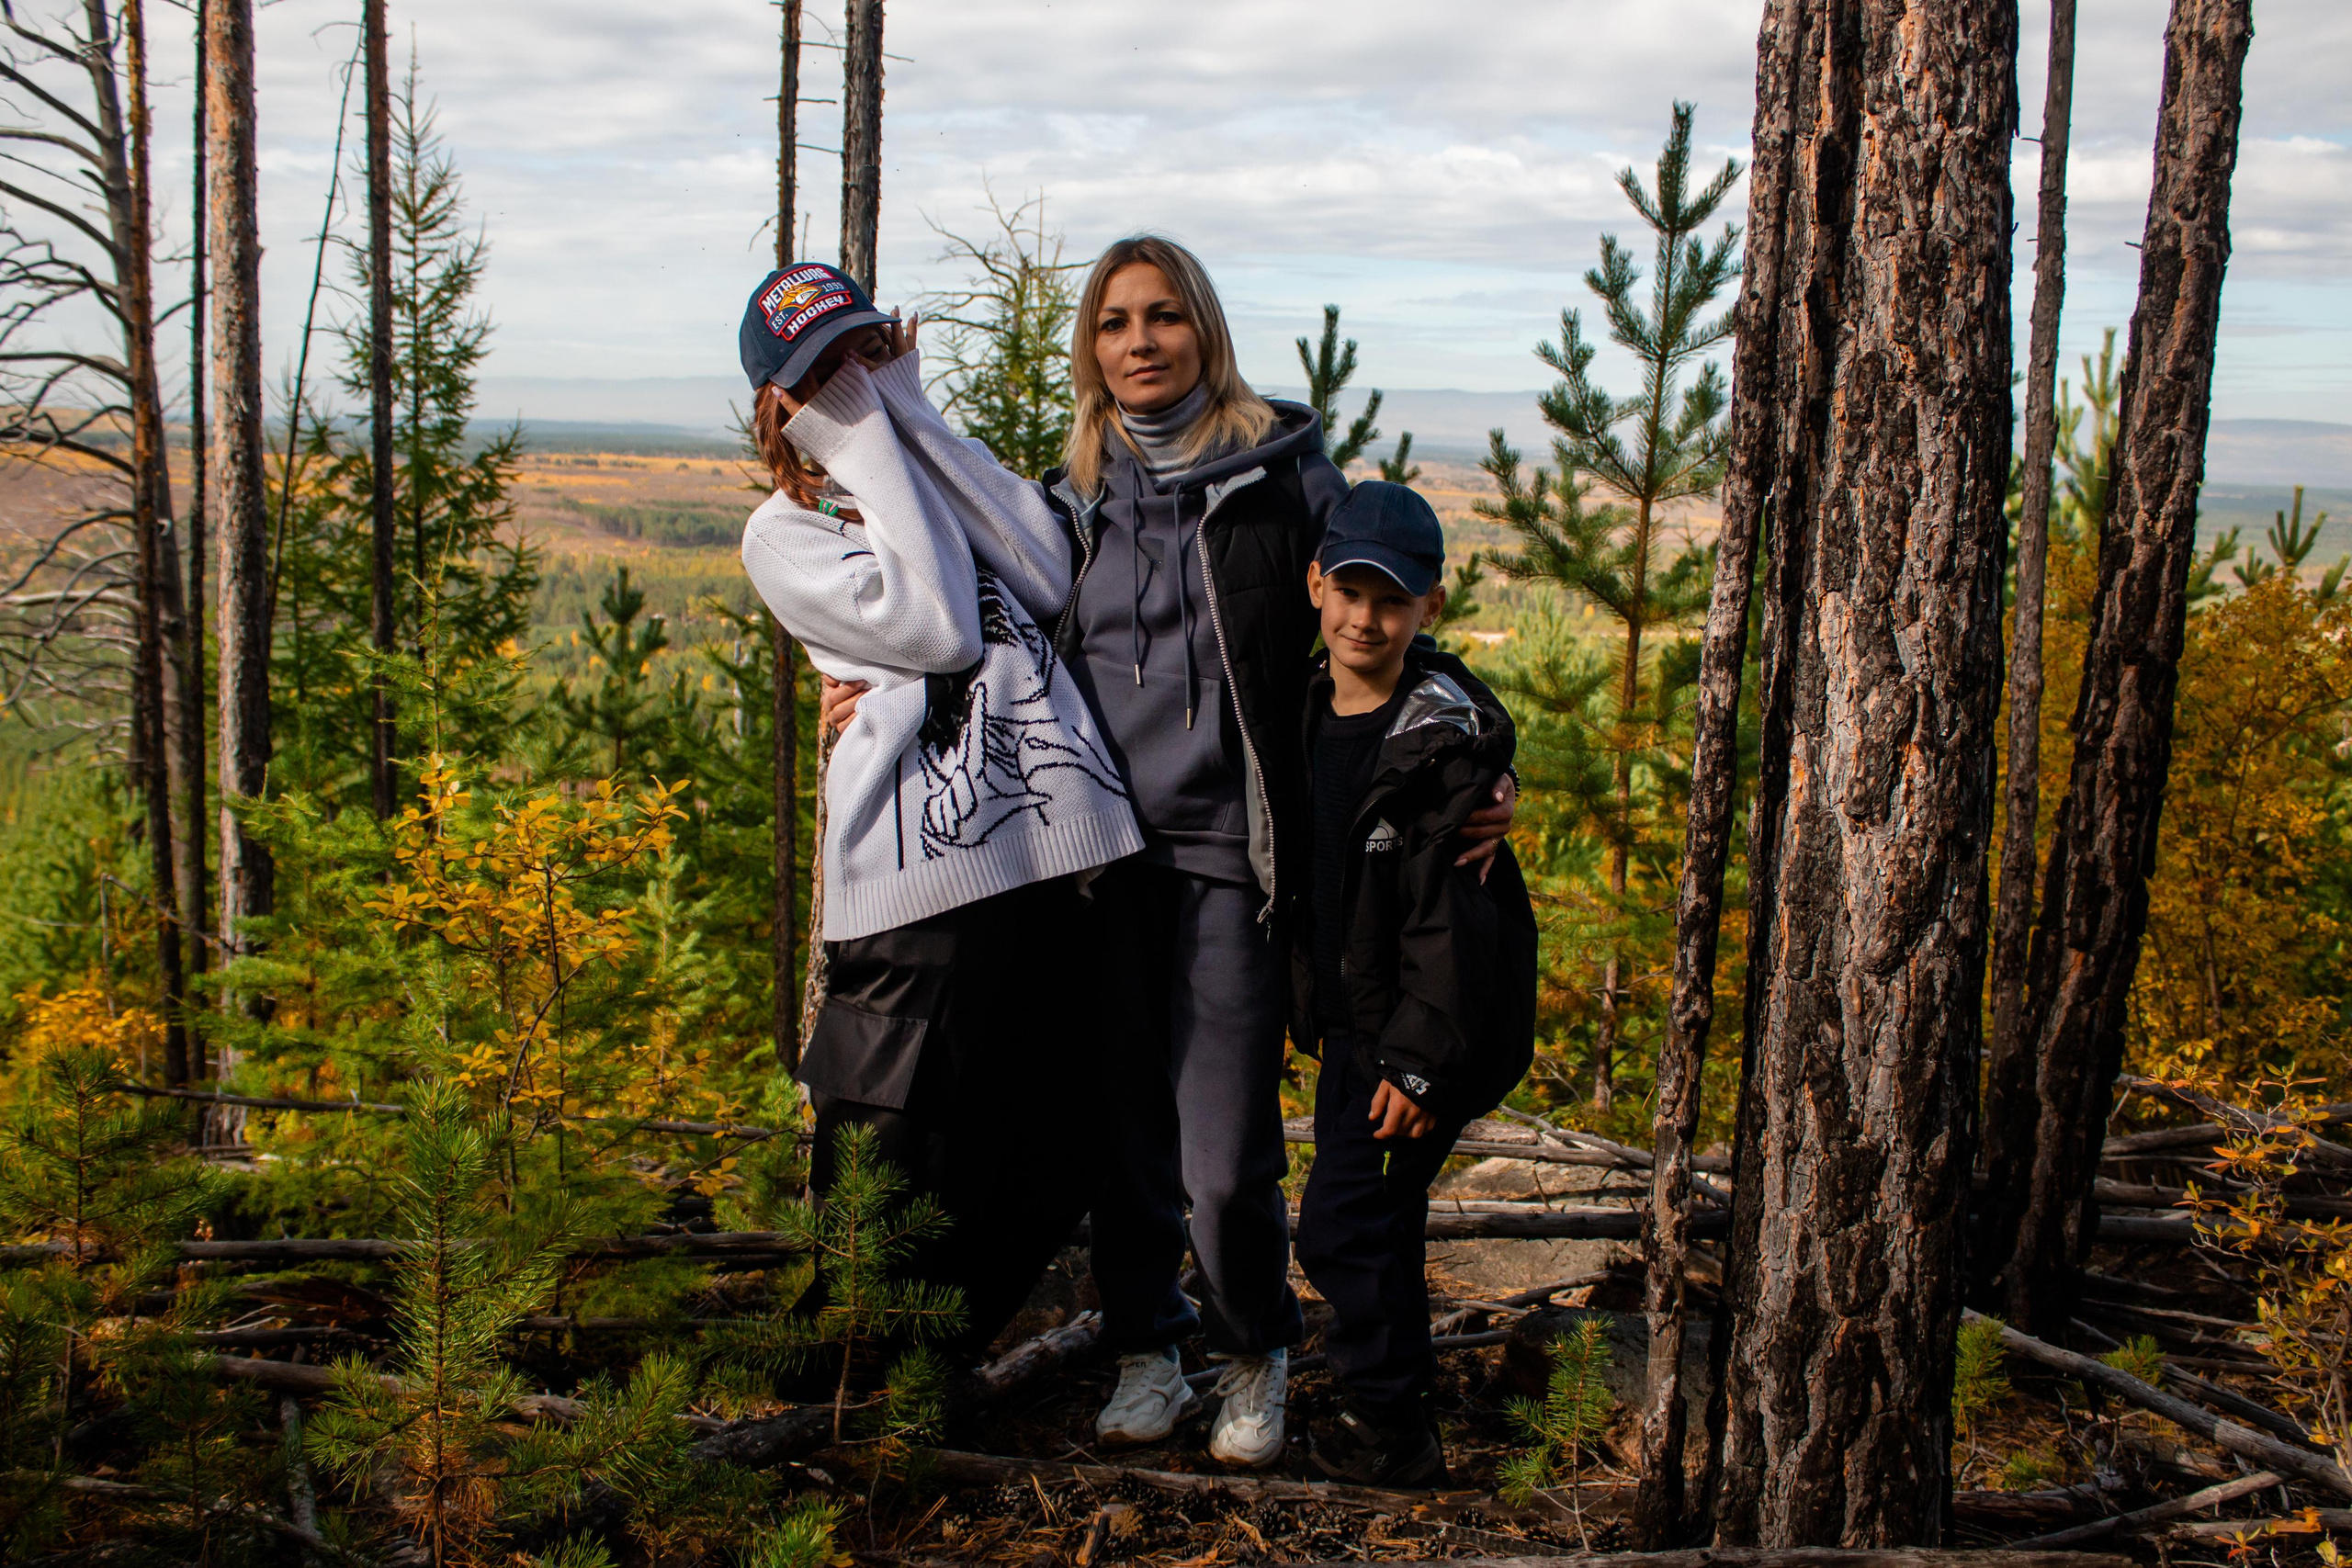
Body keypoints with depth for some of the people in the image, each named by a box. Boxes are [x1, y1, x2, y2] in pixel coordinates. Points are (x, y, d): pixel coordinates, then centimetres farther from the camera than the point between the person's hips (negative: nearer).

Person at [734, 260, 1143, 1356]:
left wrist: (914, 420, 3)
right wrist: (872, 453, -3)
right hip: (921, 867, -6)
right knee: (910, 1166, 1)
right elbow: (939, 629, -11)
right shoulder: (782, 535, 5)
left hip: (1042, 848, 6)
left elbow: (1049, 577, 1)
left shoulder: (933, 473, 22)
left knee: (1047, 1161, 14)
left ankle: (957, 1362, 34)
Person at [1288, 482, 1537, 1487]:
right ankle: (1390, 1398, 34)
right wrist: (1305, 1004, 17)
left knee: (1342, 1224, -6)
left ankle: (1387, 1434, 9)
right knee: (1378, 1218, 18)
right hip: (1347, 1014, 8)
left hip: (1420, 1025, -7)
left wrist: (1421, 1060, -21)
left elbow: (1454, 920, -20)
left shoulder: (1447, 735, -18)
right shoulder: (1304, 713, 4)